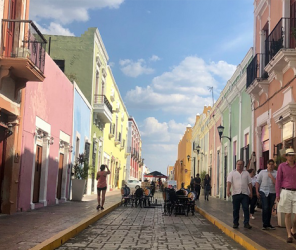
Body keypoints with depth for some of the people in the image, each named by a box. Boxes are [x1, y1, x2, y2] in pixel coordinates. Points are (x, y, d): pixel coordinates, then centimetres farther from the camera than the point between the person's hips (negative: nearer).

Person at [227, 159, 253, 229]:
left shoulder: (246, 173, 13)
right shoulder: (232, 173, 6)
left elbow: (249, 183, 13)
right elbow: (229, 182, -5)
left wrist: (251, 192, 6)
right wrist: (228, 190, -20)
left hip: (245, 193, 1)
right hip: (236, 194, -1)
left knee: (246, 208, -4)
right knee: (236, 209, 4)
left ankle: (246, 223, 0)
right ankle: (235, 223, 14)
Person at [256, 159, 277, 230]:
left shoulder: (276, 173, 4)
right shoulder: (262, 172, 7)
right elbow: (257, 182, 7)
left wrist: (271, 176, -11)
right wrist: (257, 191, 0)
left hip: (272, 193, 1)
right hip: (263, 192, -1)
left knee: (270, 209, 8)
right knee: (265, 208, -9)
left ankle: (268, 224, 20)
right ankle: (265, 224, -4)